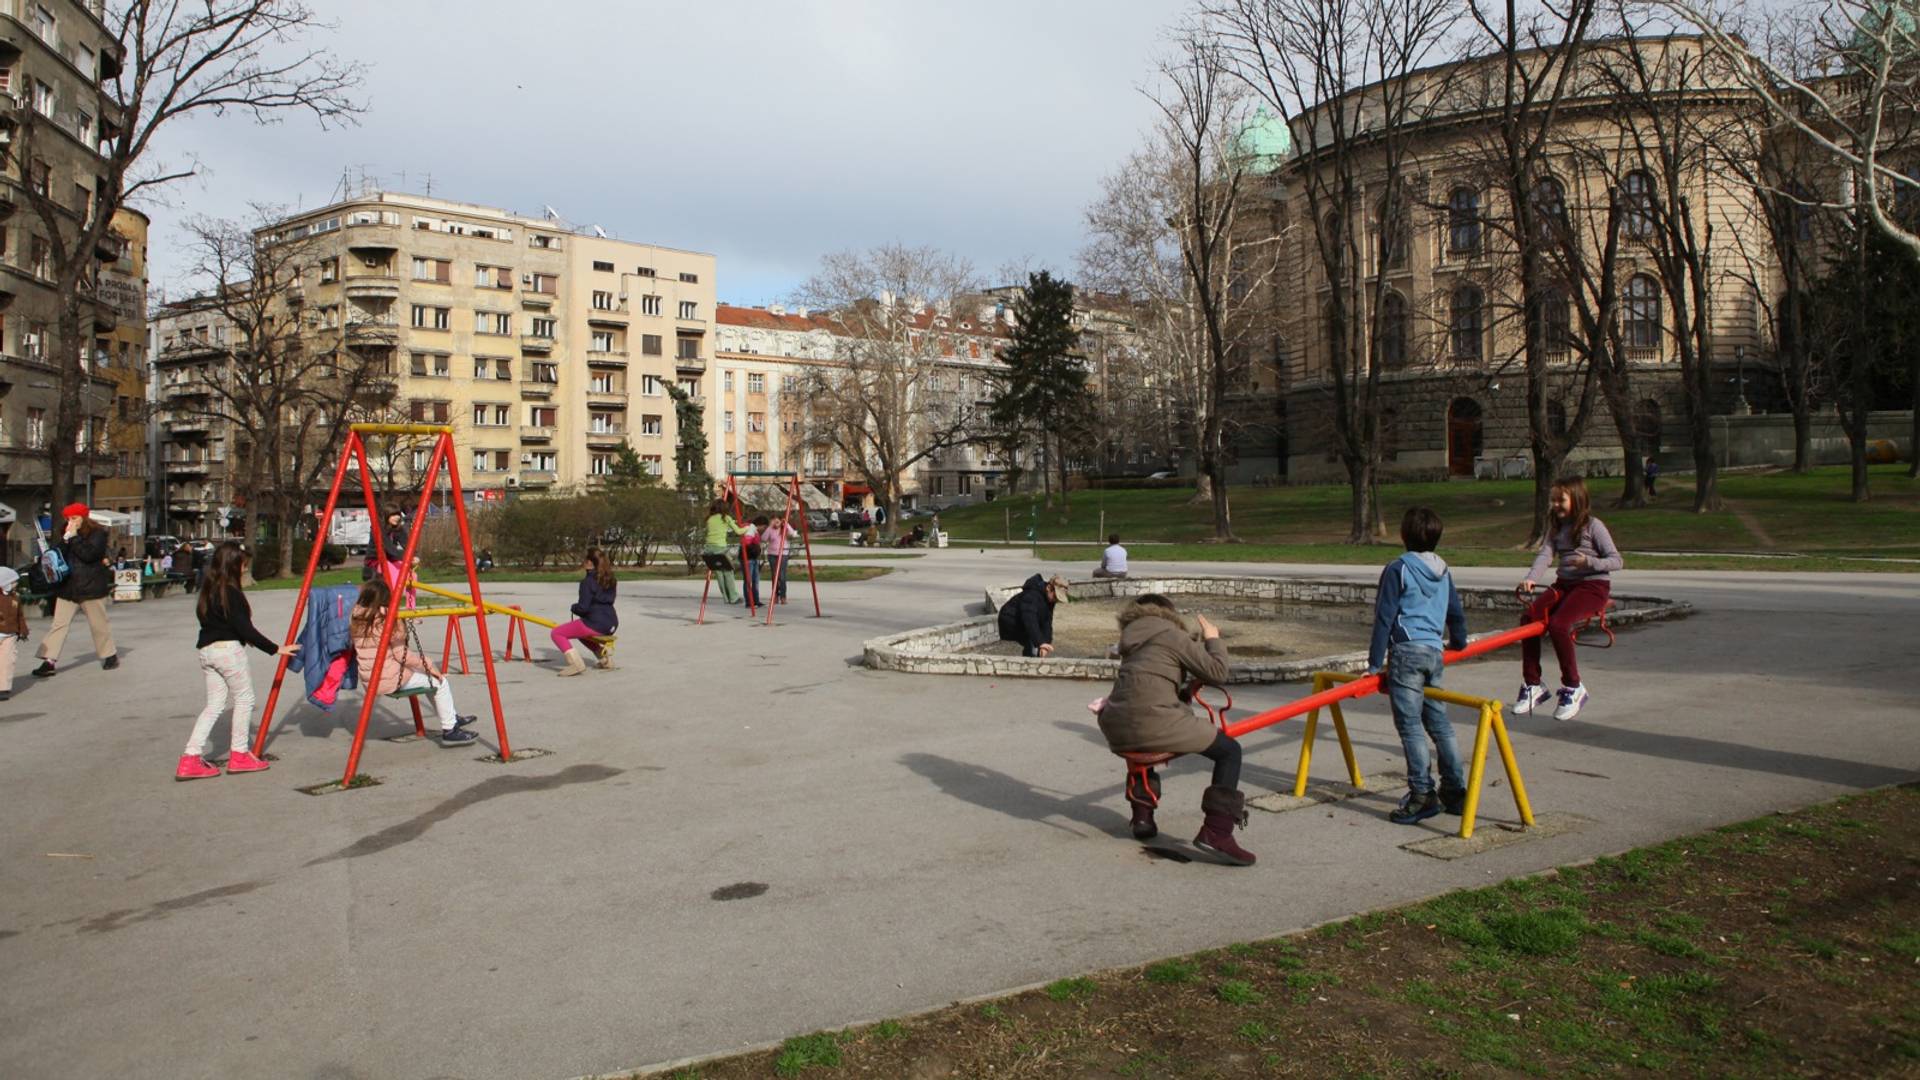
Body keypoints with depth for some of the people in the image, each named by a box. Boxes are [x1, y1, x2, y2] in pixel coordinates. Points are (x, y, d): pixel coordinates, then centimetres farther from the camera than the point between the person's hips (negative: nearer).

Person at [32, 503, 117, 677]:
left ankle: (110, 655, 22)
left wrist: (74, 537, -16)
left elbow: (89, 554, -20)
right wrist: (65, 539, -9)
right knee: (59, 624, -2)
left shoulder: (97, 534, -5)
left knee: (98, 624, 6)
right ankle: (49, 662, -4)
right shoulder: (67, 534, 12)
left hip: (91, 587, -5)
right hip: (67, 587, 5)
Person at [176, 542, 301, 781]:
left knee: (215, 704, 11)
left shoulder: (208, 591, 13)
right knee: (244, 699, 6)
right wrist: (276, 649, -13)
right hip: (228, 650, -8)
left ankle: (190, 758, 4)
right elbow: (244, 629, -17)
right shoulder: (231, 593, -14)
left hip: (206, 651, 8)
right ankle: (239, 755, 12)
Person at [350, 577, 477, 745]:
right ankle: (449, 731, 7)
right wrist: (428, 665, -5)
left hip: (368, 682, 9)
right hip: (391, 681, -9)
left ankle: (452, 717, 34)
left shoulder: (356, 620, 4)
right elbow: (401, 654, -15)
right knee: (439, 681, 6)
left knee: (425, 677, 27)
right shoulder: (390, 622, -16)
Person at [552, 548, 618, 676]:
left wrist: (574, 607, 4)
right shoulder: (610, 579, 12)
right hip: (612, 624, 9)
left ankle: (575, 663, -14)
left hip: (595, 624, -9)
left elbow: (582, 608, -19)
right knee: (580, 632, 37)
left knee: (557, 633, 1)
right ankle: (605, 658, 24)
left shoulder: (587, 581, -13)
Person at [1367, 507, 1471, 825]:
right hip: (1435, 653, 7)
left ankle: (1422, 794, -8)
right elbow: (1456, 612, 23)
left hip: (1406, 652, -7)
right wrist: (1458, 642, 42)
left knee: (1410, 725, -6)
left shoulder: (1398, 569, -6)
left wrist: (1375, 663, -4)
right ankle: (1456, 791, 17)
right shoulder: (1443, 571, 13)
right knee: (1439, 723, 14)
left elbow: (1384, 618, -8)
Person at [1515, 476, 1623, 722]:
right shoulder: (1556, 526, 13)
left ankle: (1573, 688, -13)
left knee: (1557, 624, -29)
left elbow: (1617, 560, -7)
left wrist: (1590, 562, -27)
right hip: (1564, 584, 6)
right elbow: (1545, 554, -3)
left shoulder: (1593, 526, -4)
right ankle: (1532, 685, -10)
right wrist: (1531, 578, -21)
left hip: (1593, 585, -6)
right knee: (1530, 617, -19)